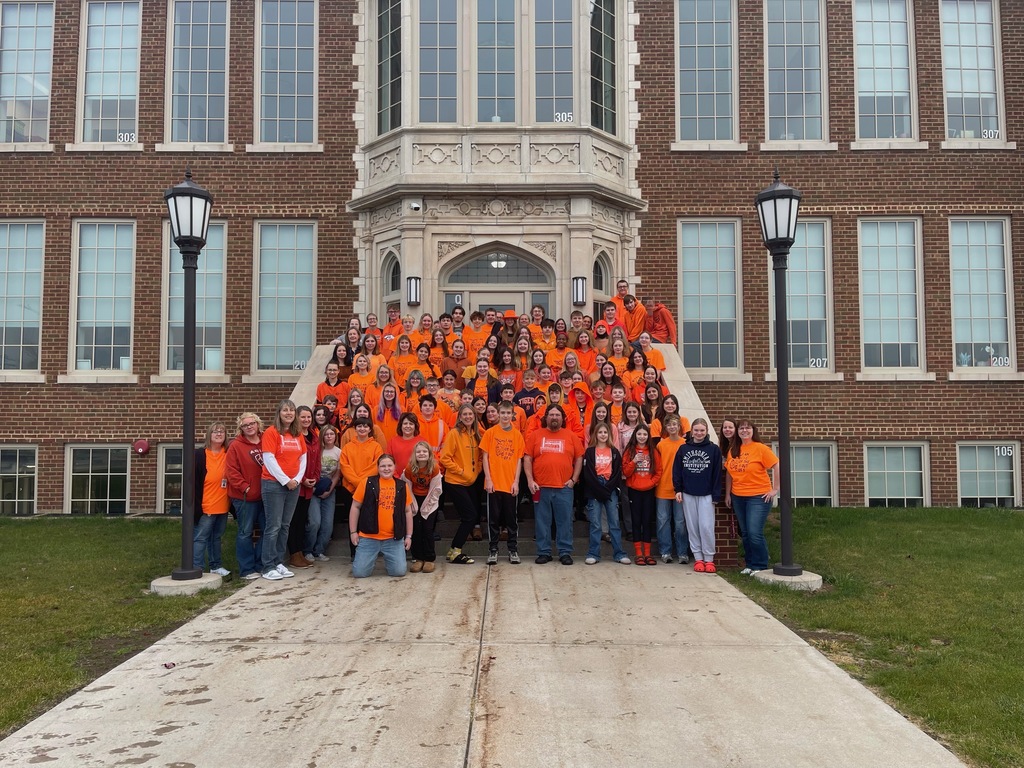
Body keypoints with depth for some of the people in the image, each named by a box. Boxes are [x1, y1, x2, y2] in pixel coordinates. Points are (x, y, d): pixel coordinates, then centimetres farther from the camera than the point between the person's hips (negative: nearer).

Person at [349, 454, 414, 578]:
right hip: (368, 537, -1)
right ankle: (373, 558, 27)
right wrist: (353, 532, 0)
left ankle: (387, 558, 26)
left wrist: (409, 536, 10)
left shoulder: (402, 486, 6)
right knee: (359, 572, -6)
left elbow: (408, 511, 13)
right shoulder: (367, 482, -1)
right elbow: (355, 507, 4)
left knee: (399, 571, -7)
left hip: (394, 539, 1)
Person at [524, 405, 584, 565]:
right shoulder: (536, 435, 5)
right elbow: (527, 458, 3)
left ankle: (565, 552, 12)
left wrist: (574, 479, 0)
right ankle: (543, 552, 15)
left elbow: (579, 458, 8)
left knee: (565, 521, 4)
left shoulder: (571, 436, 7)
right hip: (541, 487, 0)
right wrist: (530, 480, -5)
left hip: (564, 487, 0)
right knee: (542, 521, 6)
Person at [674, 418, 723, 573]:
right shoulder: (683, 449, 6)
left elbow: (717, 473, -1)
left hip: (706, 495, -2)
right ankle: (698, 558, 12)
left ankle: (709, 559, 4)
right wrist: (677, 489, 0)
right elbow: (676, 470, 8)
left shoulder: (714, 449, 0)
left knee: (706, 527, -7)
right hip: (688, 494, 2)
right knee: (693, 527, 5)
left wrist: (715, 495, -4)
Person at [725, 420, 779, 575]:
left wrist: (775, 489, -11)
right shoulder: (733, 450, 8)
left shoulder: (760, 448, -9)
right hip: (738, 497, 6)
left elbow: (777, 467, -12)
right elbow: (729, 473, 13)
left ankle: (760, 567, 4)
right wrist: (728, 494, 10)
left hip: (758, 496, -6)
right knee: (745, 533, 11)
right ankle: (750, 565, 21)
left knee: (754, 533, -10)